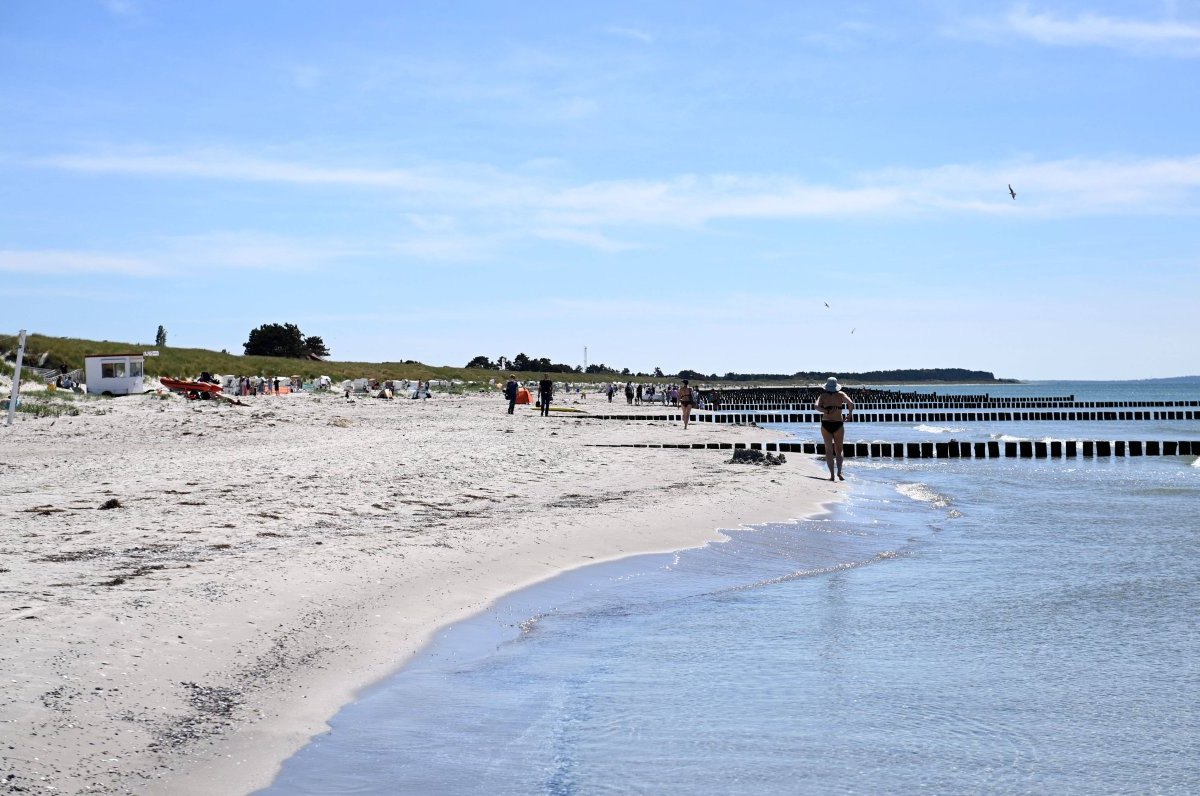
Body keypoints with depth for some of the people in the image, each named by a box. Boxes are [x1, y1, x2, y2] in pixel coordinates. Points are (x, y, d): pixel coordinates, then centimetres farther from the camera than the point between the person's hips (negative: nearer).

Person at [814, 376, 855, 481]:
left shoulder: (823, 396, 1)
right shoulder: (841, 395, -1)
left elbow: (817, 406, -15)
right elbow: (851, 404, -12)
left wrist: (826, 412, -12)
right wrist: (849, 414, 3)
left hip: (826, 424, 0)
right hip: (838, 424, 0)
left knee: (829, 450, 7)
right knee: (838, 451, 11)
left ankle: (832, 474, -3)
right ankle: (839, 472, -9)